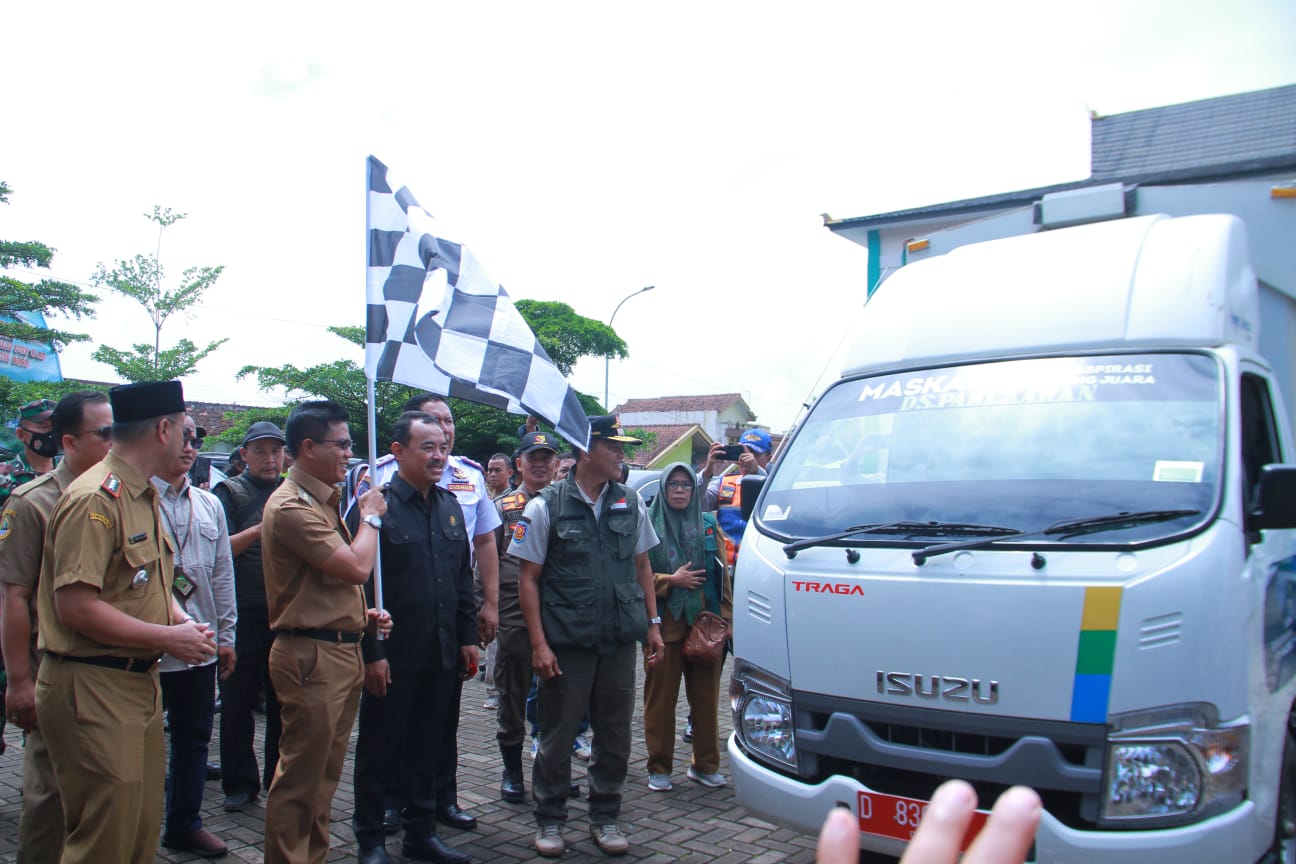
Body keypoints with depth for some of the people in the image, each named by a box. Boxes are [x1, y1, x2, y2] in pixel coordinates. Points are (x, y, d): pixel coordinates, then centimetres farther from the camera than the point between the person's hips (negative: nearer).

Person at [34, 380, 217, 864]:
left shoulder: (145, 497, 13)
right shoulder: (94, 500, -18)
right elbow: (75, 607, -23)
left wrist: (182, 620, 5)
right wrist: (169, 638, -19)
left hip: (140, 681, 9)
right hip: (94, 690, -9)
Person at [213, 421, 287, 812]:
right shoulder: (229, 492, 2)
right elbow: (220, 548, -8)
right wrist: (259, 530, -21)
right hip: (243, 613, -2)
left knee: (284, 700, 10)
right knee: (238, 701, 5)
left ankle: (281, 778, 23)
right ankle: (240, 783, 18)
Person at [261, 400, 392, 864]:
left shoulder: (324, 501, 15)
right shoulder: (291, 506, -17)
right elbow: (356, 567, -21)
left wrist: (363, 614, 9)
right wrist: (369, 517, -5)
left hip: (342, 649, 10)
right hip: (312, 654, -10)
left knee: (324, 774, 19)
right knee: (300, 777, 1)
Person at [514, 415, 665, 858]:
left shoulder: (630, 503, 6)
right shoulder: (545, 507, -6)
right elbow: (528, 578, -5)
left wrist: (652, 624, 8)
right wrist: (539, 644, -11)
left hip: (619, 640, 4)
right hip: (565, 642, -3)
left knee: (615, 735, 11)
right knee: (557, 736, 8)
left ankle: (604, 817, 29)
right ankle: (549, 820, 26)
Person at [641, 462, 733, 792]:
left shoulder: (708, 525, 10)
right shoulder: (649, 526, 2)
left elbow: (723, 574, 10)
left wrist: (725, 617, 3)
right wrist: (671, 581, -12)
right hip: (664, 624, -2)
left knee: (706, 697, 8)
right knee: (661, 699, 3)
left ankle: (705, 765, 21)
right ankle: (659, 768, 15)